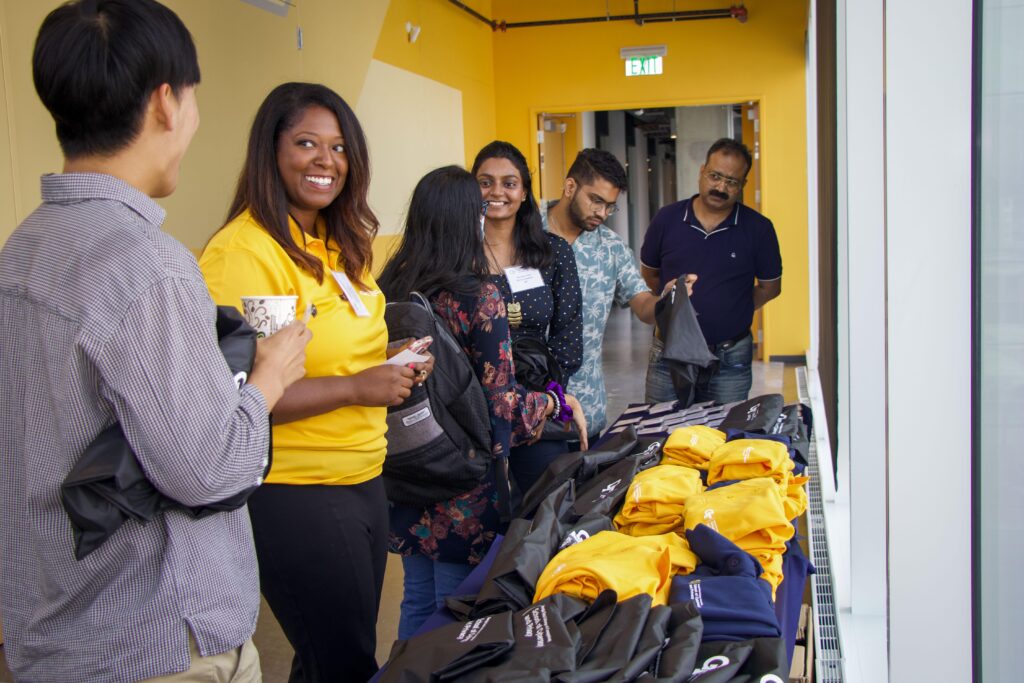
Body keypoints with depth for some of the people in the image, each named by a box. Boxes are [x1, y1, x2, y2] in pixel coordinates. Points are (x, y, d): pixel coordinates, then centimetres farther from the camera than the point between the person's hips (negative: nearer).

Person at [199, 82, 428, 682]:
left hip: (364, 481, 9)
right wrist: (355, 388, -22)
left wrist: (392, 365, 4)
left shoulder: (339, 247, 11)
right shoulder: (243, 251, -18)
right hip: (293, 493, -8)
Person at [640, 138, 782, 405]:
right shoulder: (667, 219, -1)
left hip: (730, 358, -1)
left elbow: (770, 287, 7)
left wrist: (733, 312, 4)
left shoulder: (758, 228, -4)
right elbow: (649, 274, 12)